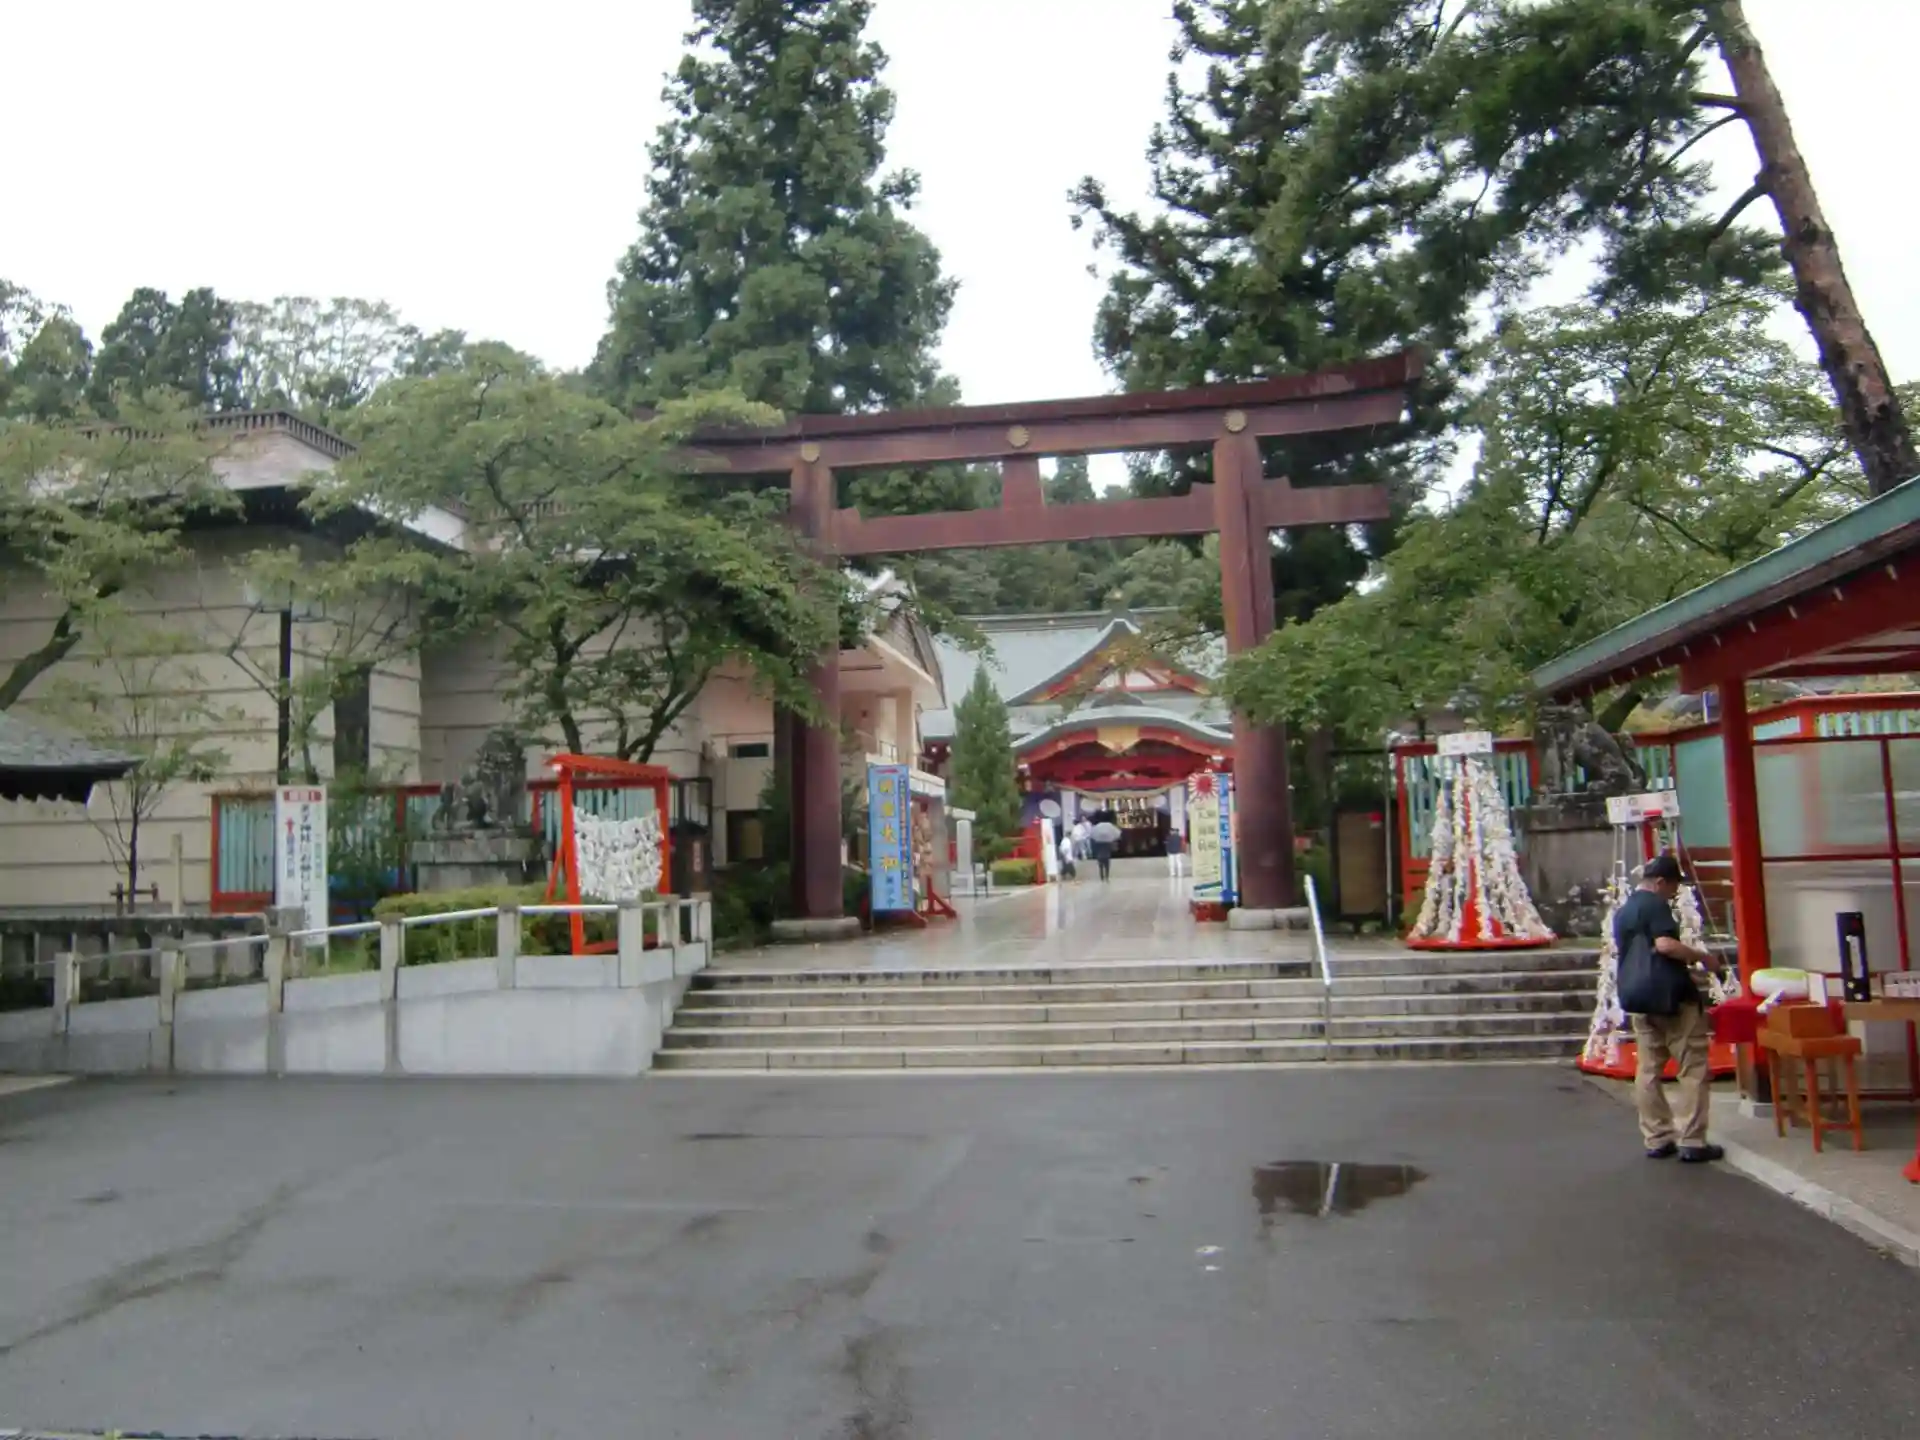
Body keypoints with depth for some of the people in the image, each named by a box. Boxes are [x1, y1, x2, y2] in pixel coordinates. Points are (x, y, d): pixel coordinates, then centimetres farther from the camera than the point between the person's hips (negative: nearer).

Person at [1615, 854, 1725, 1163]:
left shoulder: (1622, 912, 18)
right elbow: (1665, 944, -21)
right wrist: (1701, 956, -7)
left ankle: (1656, 1140, 11)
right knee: (1693, 1068, -1)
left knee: (1648, 1070, 8)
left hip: (1636, 996, 8)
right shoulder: (1655, 904, -8)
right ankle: (1691, 1142, -3)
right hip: (1669, 993, -8)